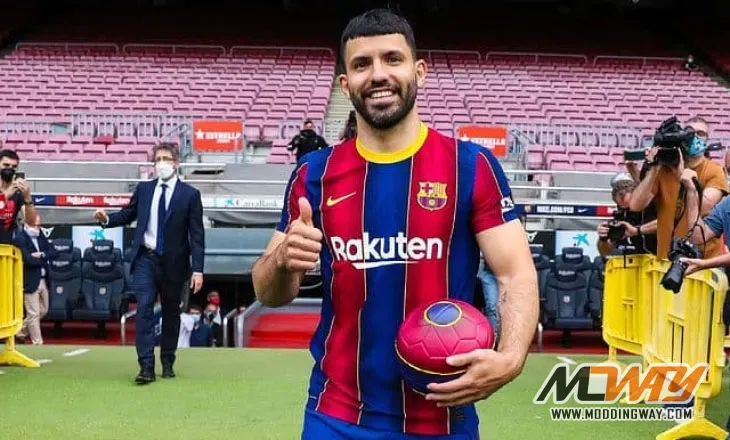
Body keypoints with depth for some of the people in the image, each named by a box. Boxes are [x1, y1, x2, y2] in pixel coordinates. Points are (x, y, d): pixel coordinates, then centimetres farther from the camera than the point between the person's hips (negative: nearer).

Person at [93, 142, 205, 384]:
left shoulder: (190, 194, -2)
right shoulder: (143, 189, 7)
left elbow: (197, 235, -5)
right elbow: (128, 214, 16)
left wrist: (197, 269, -11)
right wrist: (107, 219, -7)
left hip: (174, 262, -1)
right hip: (145, 258, 1)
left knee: (171, 312, 10)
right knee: (144, 308, -11)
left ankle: (167, 363, 24)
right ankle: (146, 367, -12)